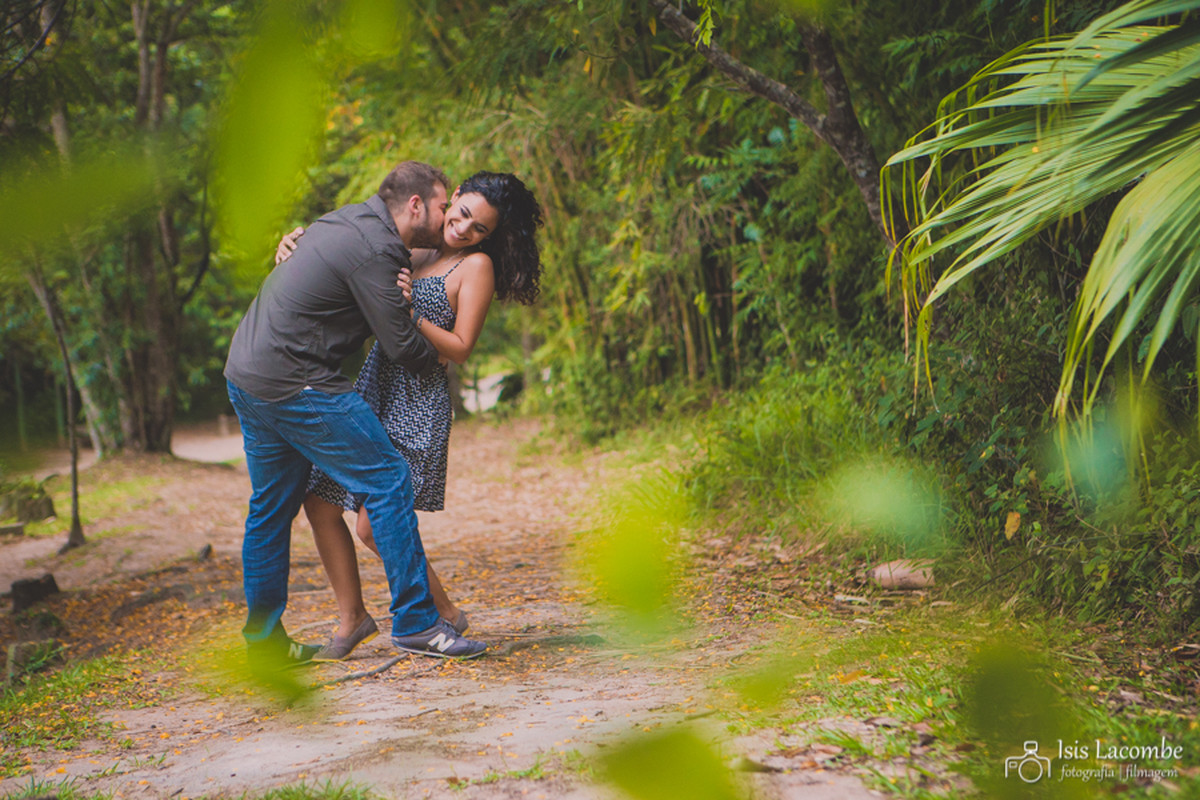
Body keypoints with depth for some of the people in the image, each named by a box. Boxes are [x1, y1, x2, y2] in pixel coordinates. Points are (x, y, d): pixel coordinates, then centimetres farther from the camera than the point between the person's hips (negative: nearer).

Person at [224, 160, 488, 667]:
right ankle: (415, 622, -2)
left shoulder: (349, 220, 15)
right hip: (294, 383, -10)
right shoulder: (373, 250, -15)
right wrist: (442, 355, 8)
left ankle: (263, 639, 24)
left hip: (245, 373, 10)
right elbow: (401, 346, -15)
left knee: (272, 506, 16)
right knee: (387, 481, -6)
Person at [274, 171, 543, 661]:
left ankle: (445, 614, 9)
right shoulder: (412, 249, 13)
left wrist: (408, 313, -21)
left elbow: (460, 348, -9)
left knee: (374, 524, -11)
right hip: (371, 387, 7)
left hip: (417, 403, -7)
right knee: (320, 503, 4)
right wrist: (300, 241, 1)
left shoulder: (477, 266, -3)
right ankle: (351, 617, 20)